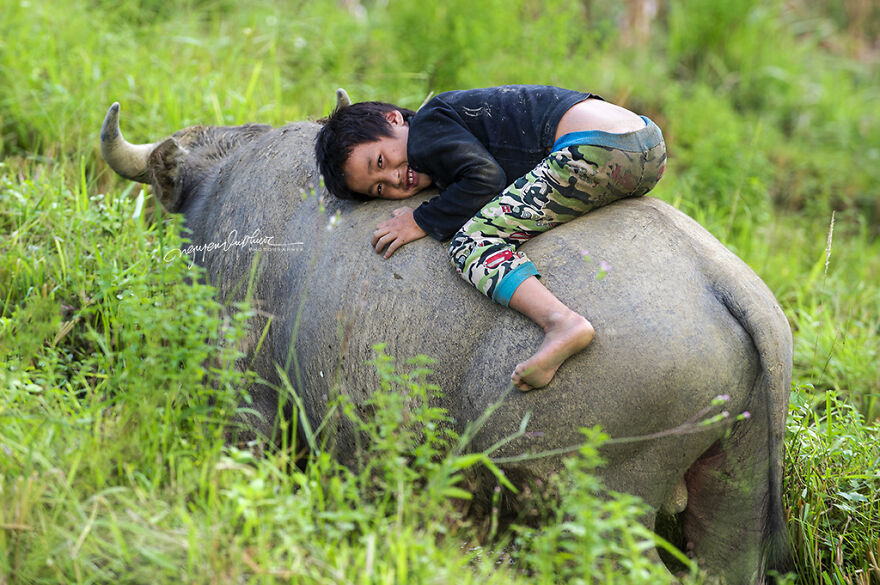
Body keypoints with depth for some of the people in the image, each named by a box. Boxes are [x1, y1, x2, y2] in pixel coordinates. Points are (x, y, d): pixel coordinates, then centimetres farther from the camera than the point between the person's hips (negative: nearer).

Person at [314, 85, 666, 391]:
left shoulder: (425, 134, -1)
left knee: (470, 242, -15)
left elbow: (486, 178, -13)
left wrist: (423, 221, -4)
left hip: (595, 150, -10)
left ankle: (561, 322, -38)